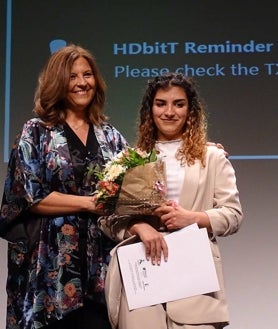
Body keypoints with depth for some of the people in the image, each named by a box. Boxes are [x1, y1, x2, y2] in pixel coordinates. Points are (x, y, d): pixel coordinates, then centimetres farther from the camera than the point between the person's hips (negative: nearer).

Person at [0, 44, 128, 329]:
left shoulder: (110, 136, 12)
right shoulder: (36, 132, 1)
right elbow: (29, 196, -8)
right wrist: (92, 203, -12)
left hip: (103, 263, 4)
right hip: (54, 263, -3)